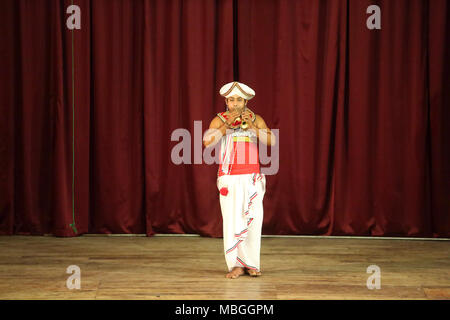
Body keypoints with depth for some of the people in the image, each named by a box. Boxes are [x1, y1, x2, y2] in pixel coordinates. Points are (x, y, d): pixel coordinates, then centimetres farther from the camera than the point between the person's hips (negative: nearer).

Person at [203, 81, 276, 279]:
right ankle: (236, 265, 0)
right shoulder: (220, 120, 4)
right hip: (229, 178, -1)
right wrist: (228, 124, -19)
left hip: (252, 177, 2)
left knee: (252, 219, 0)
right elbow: (207, 142, -12)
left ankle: (252, 264, 9)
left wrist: (252, 126, -19)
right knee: (232, 220, -6)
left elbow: (271, 141, -7)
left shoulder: (256, 120, 7)